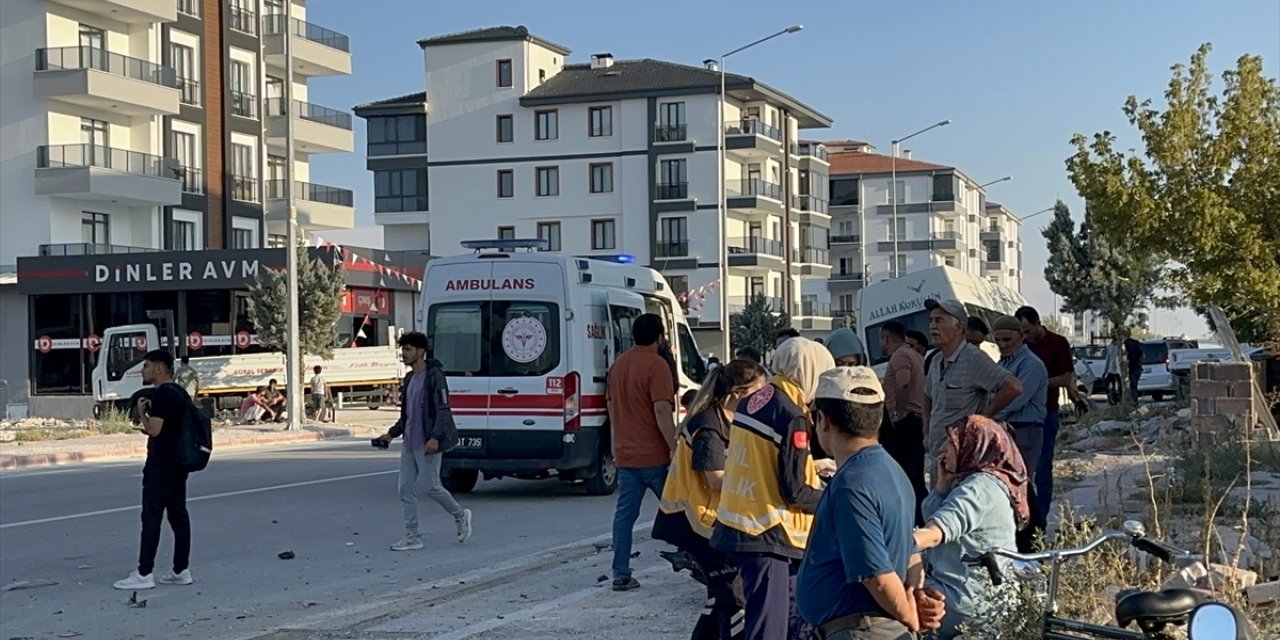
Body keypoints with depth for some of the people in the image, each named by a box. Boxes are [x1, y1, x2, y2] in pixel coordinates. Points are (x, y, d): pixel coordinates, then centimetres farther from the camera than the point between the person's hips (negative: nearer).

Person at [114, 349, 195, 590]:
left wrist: (142, 412, -5)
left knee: (151, 516, -6)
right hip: (178, 462, 10)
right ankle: (181, 569, 13)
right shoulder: (180, 393, 14)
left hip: (161, 464, -10)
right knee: (178, 514, 10)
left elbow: (154, 429, -21)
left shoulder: (160, 394, -15)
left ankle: (144, 574, -5)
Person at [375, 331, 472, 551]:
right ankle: (412, 537, 8)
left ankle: (460, 515, 21)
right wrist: (392, 433, 16)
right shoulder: (409, 379, 14)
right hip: (409, 443, 9)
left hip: (427, 444, -8)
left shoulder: (434, 376, -11)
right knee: (406, 488, 4)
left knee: (429, 486, -3)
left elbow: (443, 410, -18)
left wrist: (435, 437, -28)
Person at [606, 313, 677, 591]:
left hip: (625, 454, 6)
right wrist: (675, 448, -17)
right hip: (654, 455, -6)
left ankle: (621, 574, 3)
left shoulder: (618, 365, 11)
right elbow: (662, 411, -19)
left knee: (625, 514, 5)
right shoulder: (656, 365, -13)